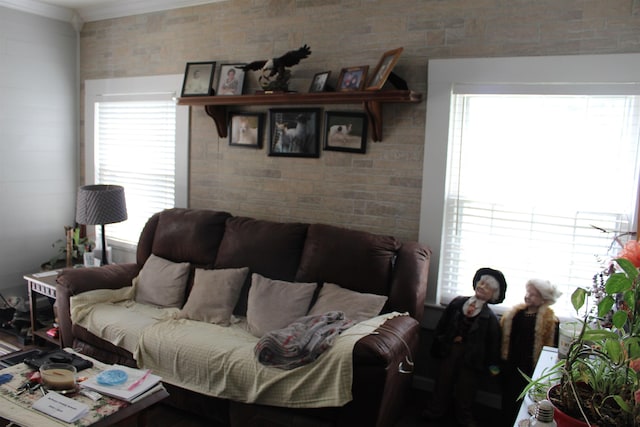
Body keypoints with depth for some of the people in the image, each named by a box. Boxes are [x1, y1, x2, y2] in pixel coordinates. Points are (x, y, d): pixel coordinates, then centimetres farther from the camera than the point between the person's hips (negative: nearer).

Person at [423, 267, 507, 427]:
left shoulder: (489, 317, -13)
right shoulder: (457, 303, -5)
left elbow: (493, 342, -8)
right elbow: (442, 325, 4)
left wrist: (492, 365, -5)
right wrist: (444, 339, 0)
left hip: (471, 357, -2)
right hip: (449, 350, 3)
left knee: (466, 388, 14)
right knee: (443, 380, 16)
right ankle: (436, 409, 37)